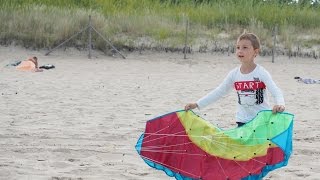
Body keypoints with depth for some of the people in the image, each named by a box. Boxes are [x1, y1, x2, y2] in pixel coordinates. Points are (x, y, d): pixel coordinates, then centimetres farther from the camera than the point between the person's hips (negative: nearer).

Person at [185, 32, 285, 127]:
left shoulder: (261, 73, -12)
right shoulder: (234, 74, -1)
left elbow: (276, 91, -20)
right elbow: (218, 92, 4)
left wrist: (280, 104, -44)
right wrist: (197, 104, -2)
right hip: (243, 121, 4)